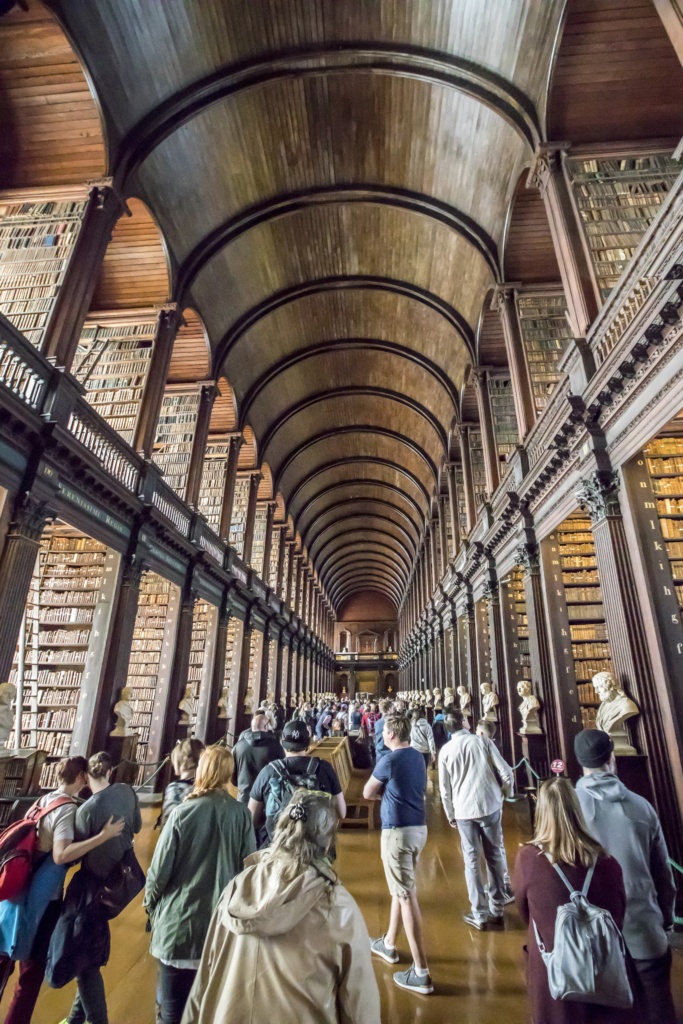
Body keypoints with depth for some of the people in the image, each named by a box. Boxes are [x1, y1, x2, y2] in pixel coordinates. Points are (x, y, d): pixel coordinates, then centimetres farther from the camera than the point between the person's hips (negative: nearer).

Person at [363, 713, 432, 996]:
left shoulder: (389, 760, -19)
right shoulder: (417, 757, 6)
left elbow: (368, 794, -7)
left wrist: (383, 792, 7)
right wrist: (390, 791, 5)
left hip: (397, 831, -9)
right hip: (418, 827, 9)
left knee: (406, 895, -1)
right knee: (401, 888, 23)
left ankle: (421, 972, 5)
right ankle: (388, 944, 41)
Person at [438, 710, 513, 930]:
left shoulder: (445, 750, -2)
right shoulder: (483, 741, -5)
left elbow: (445, 788, 2)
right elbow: (506, 772, -5)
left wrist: (450, 816, 14)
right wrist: (507, 792, 16)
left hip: (464, 810, -1)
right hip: (490, 805, 1)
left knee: (472, 861, 11)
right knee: (494, 856, 17)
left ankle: (480, 915, 16)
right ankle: (497, 910, 29)